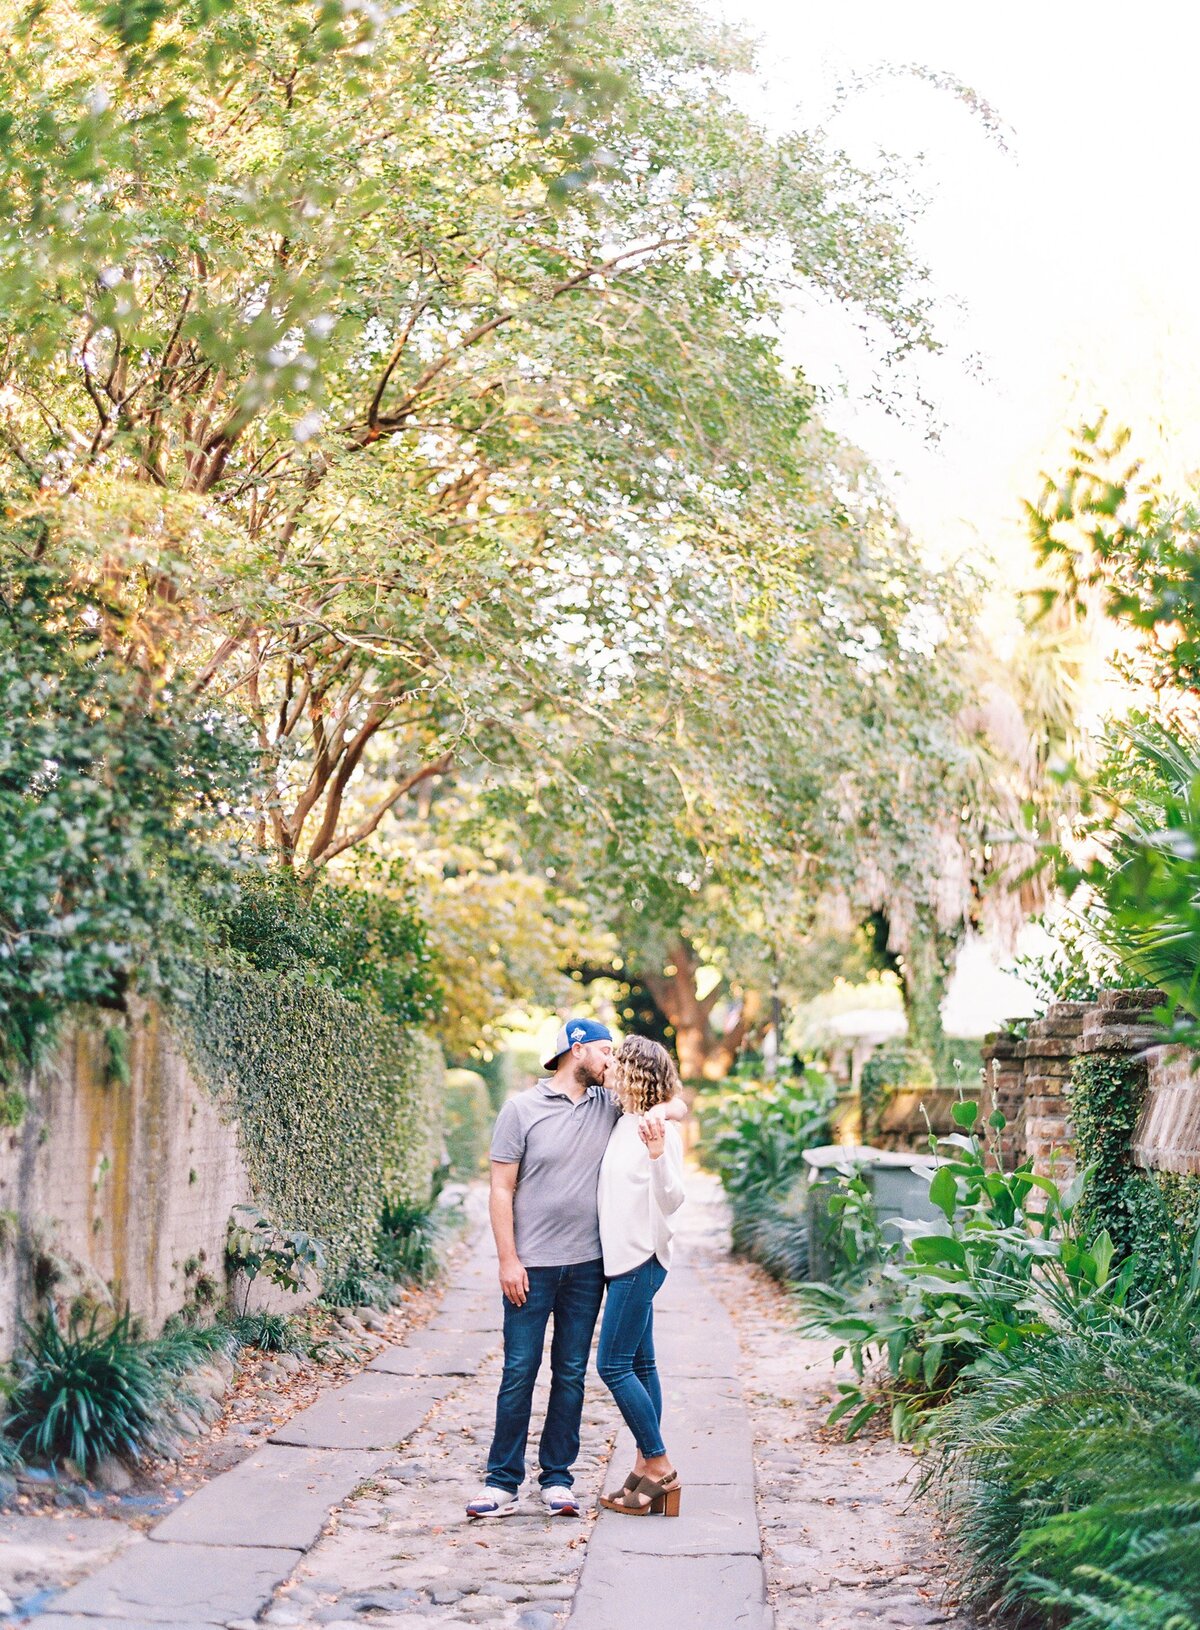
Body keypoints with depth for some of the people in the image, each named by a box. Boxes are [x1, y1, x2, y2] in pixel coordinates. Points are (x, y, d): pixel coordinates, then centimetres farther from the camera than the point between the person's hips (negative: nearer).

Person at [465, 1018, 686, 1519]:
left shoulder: (608, 1105, 8)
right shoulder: (523, 1108, -2)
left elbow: (679, 1105, 14)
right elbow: (502, 1188, -4)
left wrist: (660, 1110, -11)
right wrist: (508, 1259, -10)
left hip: (587, 1264, 4)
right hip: (532, 1265, -4)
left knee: (571, 1374, 8)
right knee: (519, 1372, -1)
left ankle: (557, 1477, 16)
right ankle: (503, 1481, 6)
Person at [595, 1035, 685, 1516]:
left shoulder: (658, 1130, -15)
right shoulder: (623, 1124, 11)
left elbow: (672, 1199, -22)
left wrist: (658, 1153, -37)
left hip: (641, 1260, -9)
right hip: (623, 1259, 9)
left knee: (614, 1365, -7)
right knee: (639, 1365, 10)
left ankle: (658, 1465, 1)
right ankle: (646, 1469, 14)